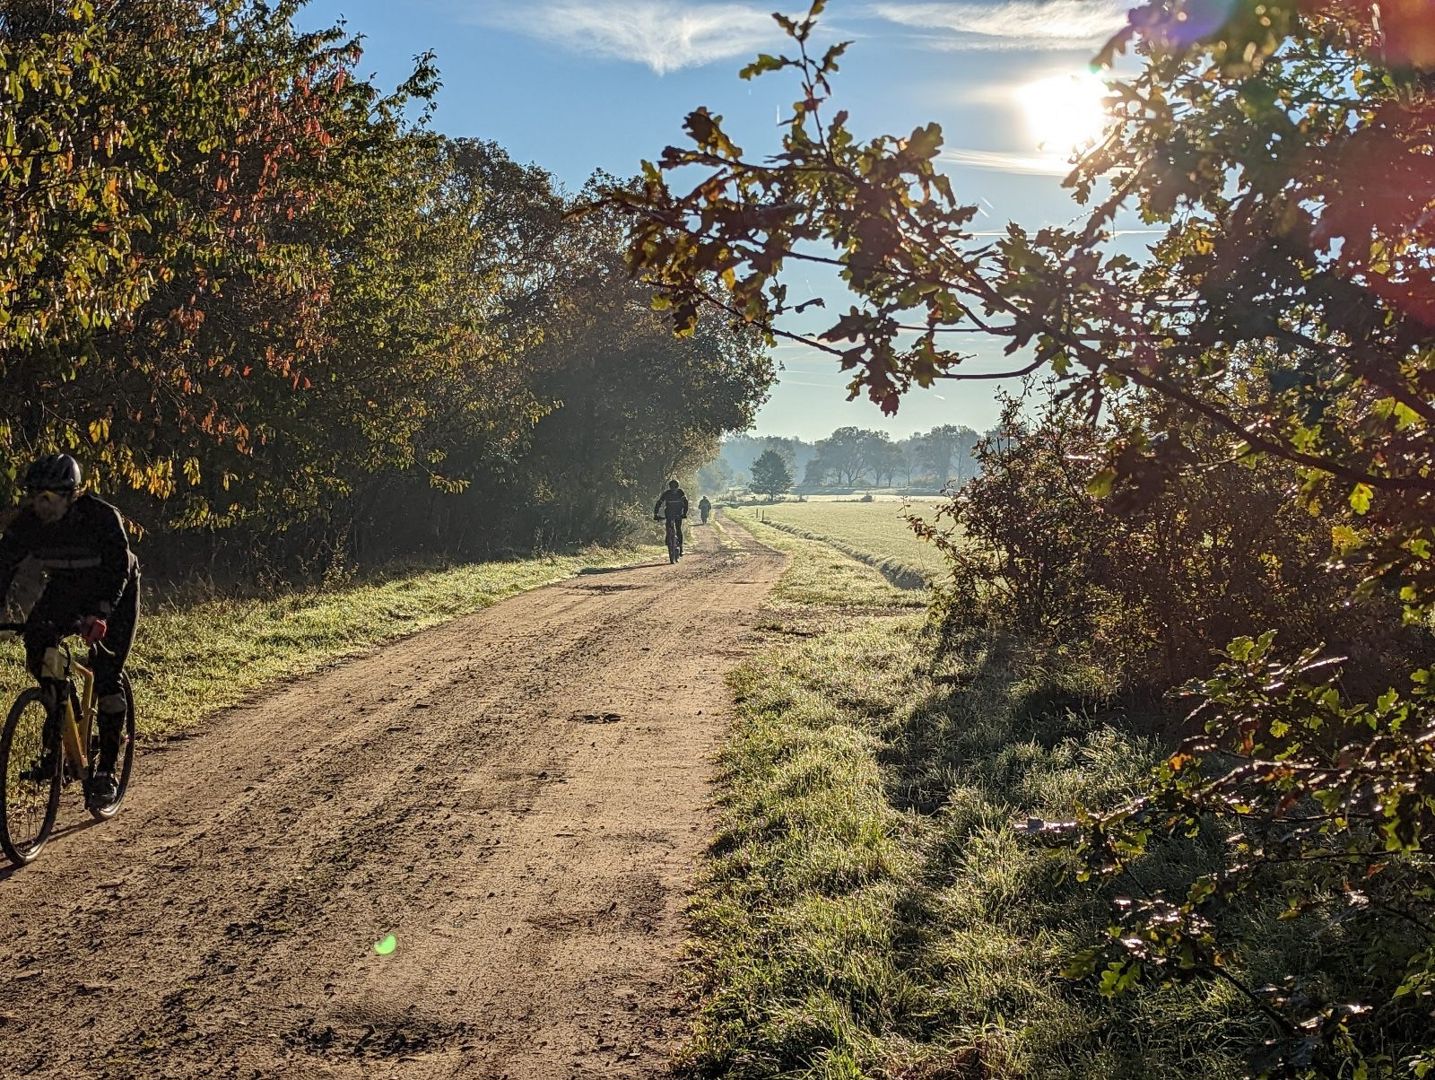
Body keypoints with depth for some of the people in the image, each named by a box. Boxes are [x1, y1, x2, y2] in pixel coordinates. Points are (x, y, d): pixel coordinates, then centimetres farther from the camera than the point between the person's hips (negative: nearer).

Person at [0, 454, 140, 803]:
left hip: (115, 593, -5)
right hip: (66, 588, 5)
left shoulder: (102, 517, -31)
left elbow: (118, 569, -39)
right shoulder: (29, 520, -18)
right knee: (35, 638, -21)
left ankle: (106, 769, -4)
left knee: (106, 678, -13)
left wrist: (100, 614, -54)